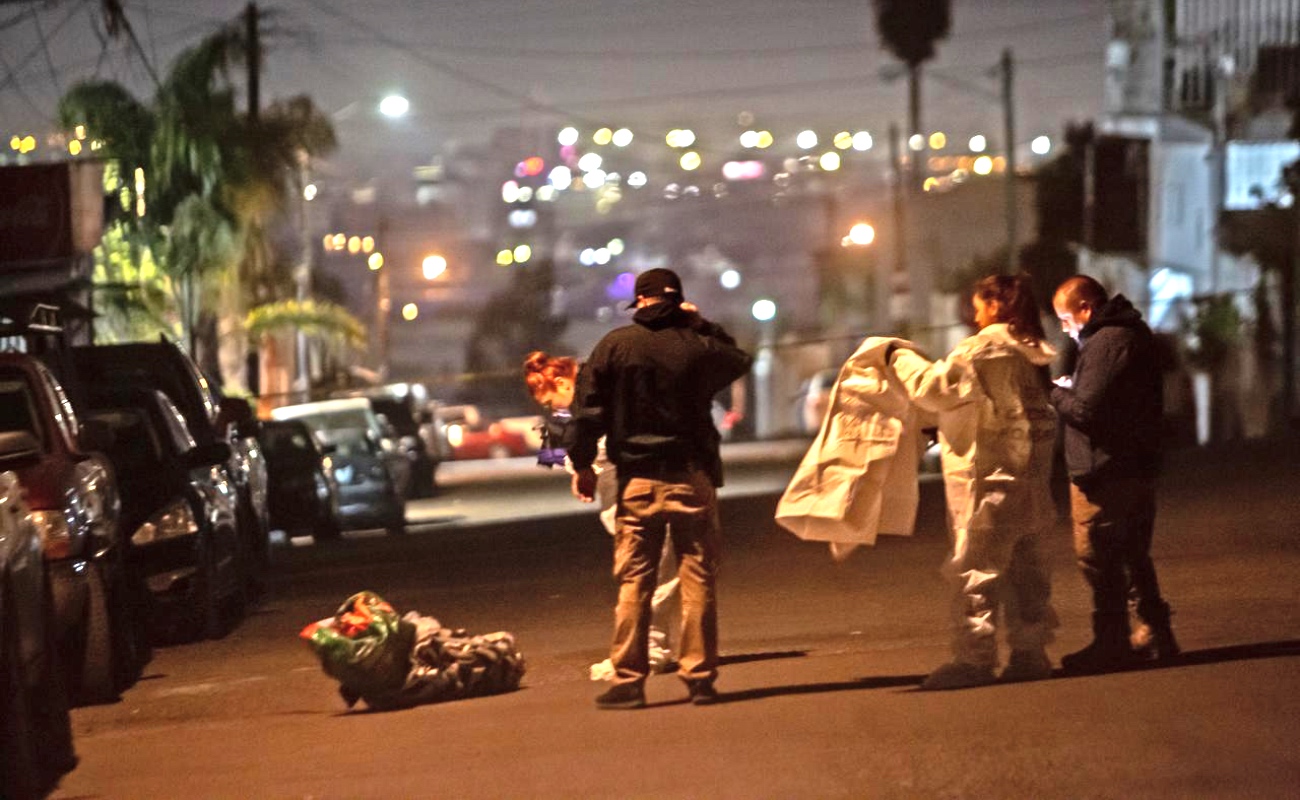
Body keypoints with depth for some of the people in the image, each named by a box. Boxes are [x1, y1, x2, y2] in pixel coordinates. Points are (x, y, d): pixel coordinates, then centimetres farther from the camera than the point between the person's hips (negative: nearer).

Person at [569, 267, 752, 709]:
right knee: (698, 580, 4)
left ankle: (628, 680, 0)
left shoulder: (615, 344, -2)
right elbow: (740, 360, 21)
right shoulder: (698, 346, -2)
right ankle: (700, 677, 3)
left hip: (638, 480, 0)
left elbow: (590, 407, -2)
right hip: (692, 476, 0)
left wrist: (583, 463, 6)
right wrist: (701, 325, 16)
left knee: (633, 581, 3)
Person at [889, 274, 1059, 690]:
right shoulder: (1031, 353, 13)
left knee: (976, 566, -7)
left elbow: (936, 387, -14)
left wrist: (903, 359, 2)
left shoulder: (984, 349, -14)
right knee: (1022, 565, 13)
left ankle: (974, 658, -8)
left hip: (988, 475, -9)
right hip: (1026, 476, 9)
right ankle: (1030, 651, 15)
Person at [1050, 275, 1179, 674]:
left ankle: (1111, 643, -3)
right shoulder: (1133, 334, 17)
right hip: (1137, 467, 10)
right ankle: (1154, 633, 20)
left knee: (1098, 557, -5)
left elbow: (1087, 409, -21)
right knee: (1133, 555, 16)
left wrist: (1056, 392, -3)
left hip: (1104, 472, -10)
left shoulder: (1107, 342, -16)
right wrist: (1069, 390, 9)